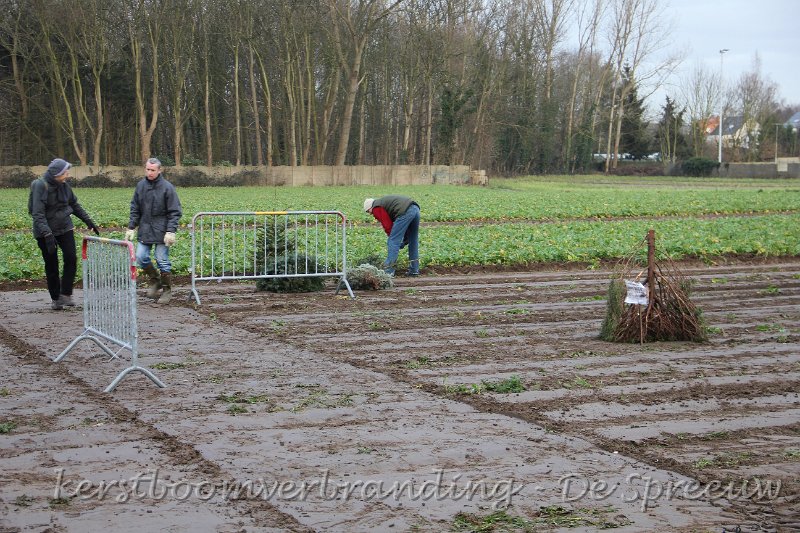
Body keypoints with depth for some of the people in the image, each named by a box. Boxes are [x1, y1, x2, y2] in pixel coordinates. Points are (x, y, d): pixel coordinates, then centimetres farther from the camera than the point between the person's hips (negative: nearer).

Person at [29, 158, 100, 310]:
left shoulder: (64, 185, 2)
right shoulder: (41, 186, -18)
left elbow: (74, 205, 18)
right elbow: (38, 214, -23)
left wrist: (88, 221, 15)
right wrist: (47, 234, -32)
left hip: (65, 228, 5)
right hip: (45, 232, -5)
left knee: (71, 259, -9)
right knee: (51, 266, 3)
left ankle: (65, 294, 2)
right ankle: (55, 298, 16)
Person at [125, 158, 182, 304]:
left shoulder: (167, 187, -8)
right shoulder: (141, 186, 6)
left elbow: (174, 212, -8)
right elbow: (135, 209, 12)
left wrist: (171, 231, -15)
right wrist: (131, 227, 6)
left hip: (161, 231, -5)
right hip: (145, 230, 5)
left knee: (162, 260, -1)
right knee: (140, 257, 2)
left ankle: (167, 290, 13)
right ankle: (155, 280, 24)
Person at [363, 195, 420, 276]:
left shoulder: (376, 208, 7)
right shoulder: (384, 201, 34)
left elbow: (387, 226, 1)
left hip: (405, 212, -9)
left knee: (393, 241, -3)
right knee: (413, 241, 17)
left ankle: (388, 271, -5)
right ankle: (414, 270, 22)